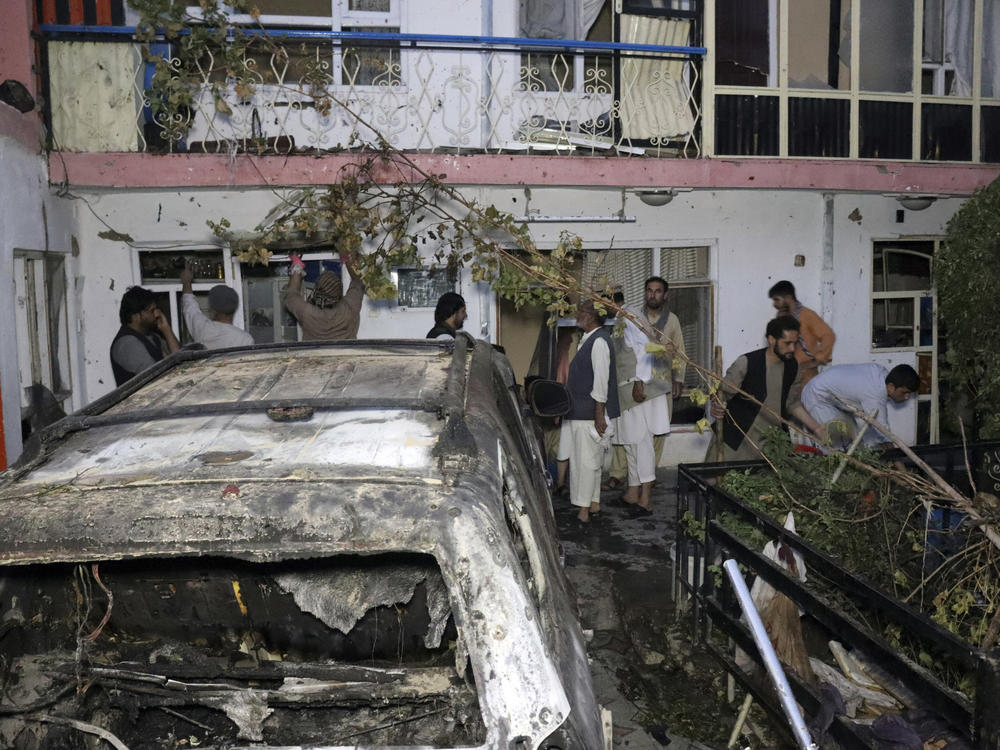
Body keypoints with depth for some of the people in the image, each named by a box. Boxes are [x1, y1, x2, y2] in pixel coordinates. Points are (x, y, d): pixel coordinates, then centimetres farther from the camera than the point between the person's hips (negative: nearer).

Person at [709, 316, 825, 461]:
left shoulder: (792, 367, 2)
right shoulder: (746, 362, -15)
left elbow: (792, 403, 12)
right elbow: (723, 391, -11)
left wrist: (816, 428, 4)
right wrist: (716, 406, -33)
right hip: (739, 440, -4)